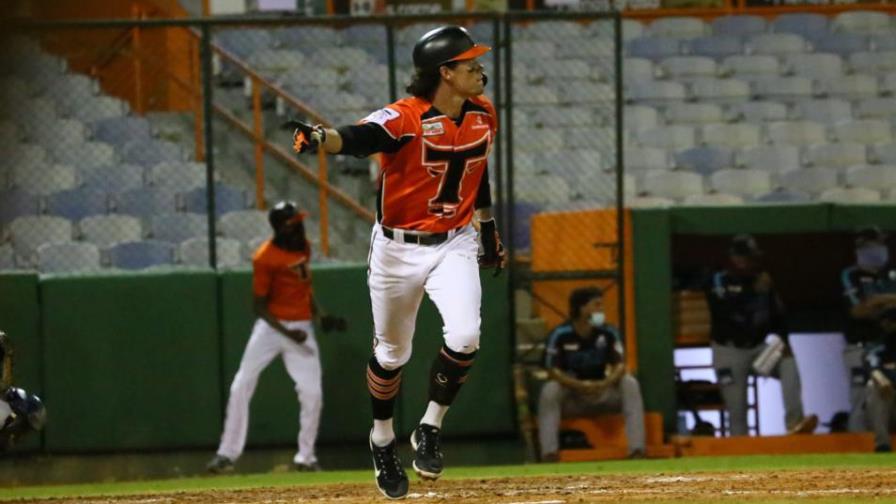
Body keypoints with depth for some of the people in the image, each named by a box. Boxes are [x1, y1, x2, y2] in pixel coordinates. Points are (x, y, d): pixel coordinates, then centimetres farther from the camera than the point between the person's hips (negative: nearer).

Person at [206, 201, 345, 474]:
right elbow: (260, 306, -14)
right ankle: (228, 454, 6)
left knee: (312, 393, -4)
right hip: (271, 327, -5)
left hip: (301, 327, 5)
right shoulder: (265, 258, -17)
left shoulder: (303, 246, 4)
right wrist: (287, 334, -23)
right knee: (241, 388, -3)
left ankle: (305, 456, 11)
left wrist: (321, 317, 8)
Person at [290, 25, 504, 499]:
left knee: (464, 337, -19)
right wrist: (320, 138, -63)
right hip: (398, 250, -3)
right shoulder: (406, 118, -22)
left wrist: (488, 229, 25)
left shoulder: (483, 115, -2)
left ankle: (430, 430, 3)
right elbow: (359, 138, -42)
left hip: (455, 245, 3)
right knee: (391, 354, 12)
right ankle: (383, 438, 38)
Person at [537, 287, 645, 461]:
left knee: (630, 384, -21)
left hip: (601, 393, 3)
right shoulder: (560, 335, -13)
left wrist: (605, 383, -32)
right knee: (549, 391, -33)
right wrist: (580, 386, -34)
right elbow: (553, 371, -17)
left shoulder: (608, 333, -4)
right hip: (570, 398, -3)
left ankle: (637, 450, -28)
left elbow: (619, 366, -9)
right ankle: (549, 455, -39)